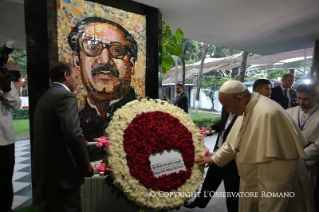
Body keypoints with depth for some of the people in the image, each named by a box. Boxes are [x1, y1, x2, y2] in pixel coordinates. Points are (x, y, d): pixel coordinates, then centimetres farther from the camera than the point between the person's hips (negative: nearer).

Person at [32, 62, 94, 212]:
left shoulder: (45, 97, 13)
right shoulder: (66, 96, -16)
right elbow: (73, 133, -27)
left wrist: (80, 143, 20)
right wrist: (85, 165, -16)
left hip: (46, 169, 10)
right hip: (61, 171, -9)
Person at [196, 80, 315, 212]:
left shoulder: (268, 113, -28)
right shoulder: (246, 110, 0)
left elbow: (277, 161, -28)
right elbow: (234, 143, 13)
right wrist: (215, 158, 19)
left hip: (268, 188, -8)